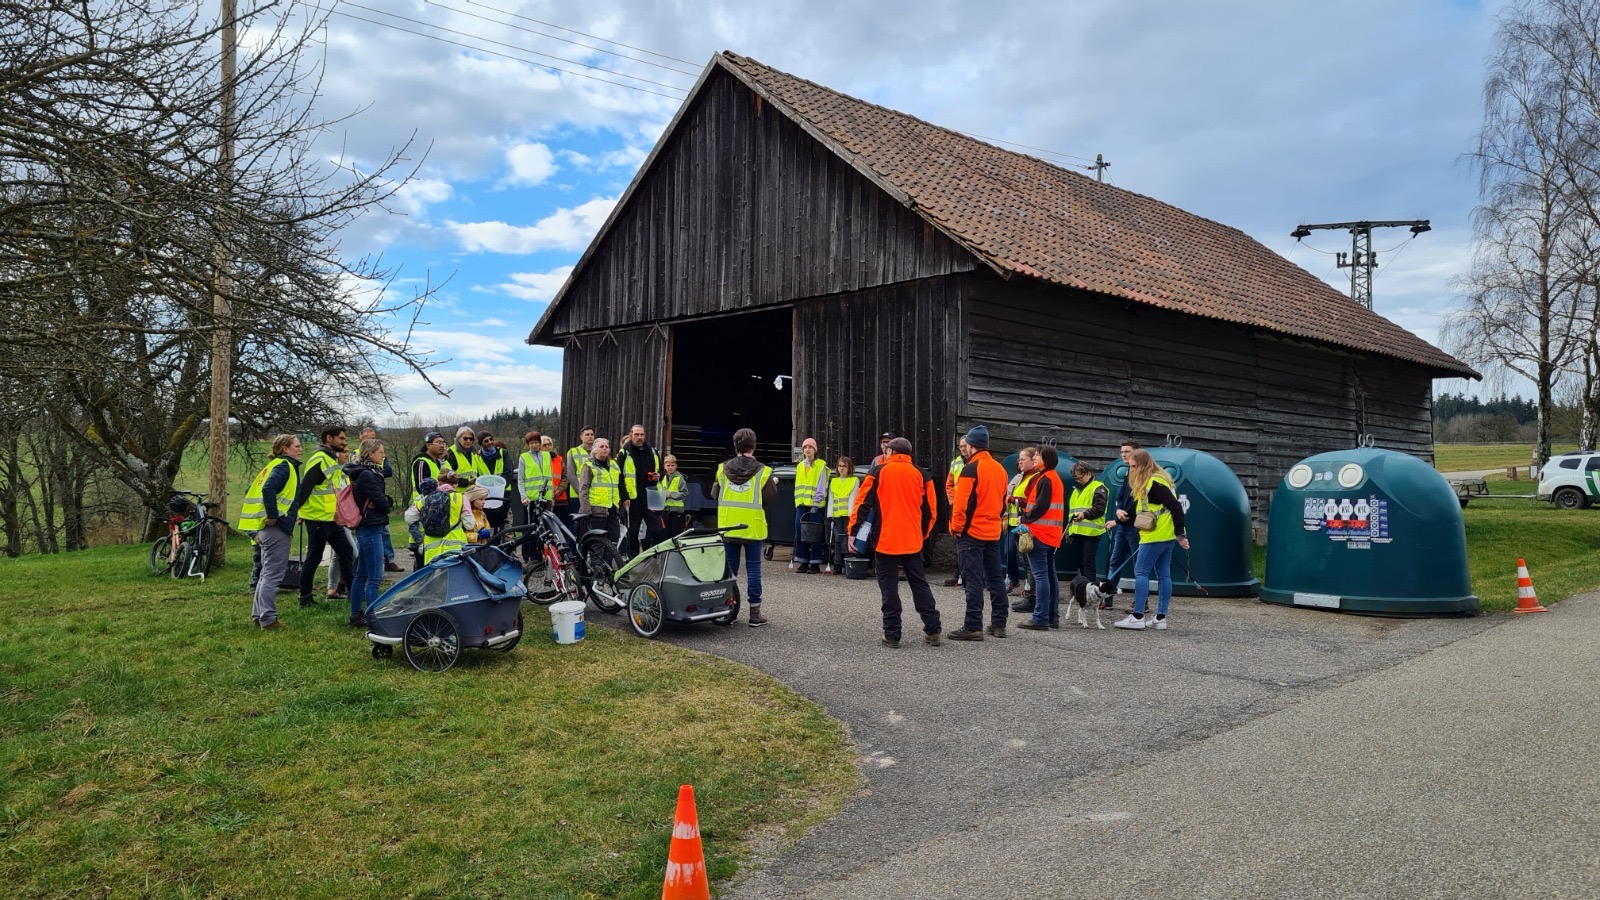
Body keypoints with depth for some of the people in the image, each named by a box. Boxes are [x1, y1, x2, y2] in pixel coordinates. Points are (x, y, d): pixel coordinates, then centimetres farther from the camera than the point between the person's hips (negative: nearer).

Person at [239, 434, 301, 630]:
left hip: (266, 527, 10)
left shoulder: (275, 465, 17)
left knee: (267, 572, 18)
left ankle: (258, 614, 24)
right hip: (276, 527, -10)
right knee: (274, 573, -6)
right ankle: (268, 618, -5)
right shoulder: (284, 466, -11)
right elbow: (268, 489, -28)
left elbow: (255, 490, 21)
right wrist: (273, 516, -22)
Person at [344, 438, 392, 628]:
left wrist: (384, 502, -2)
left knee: (361, 575, 15)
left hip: (365, 528, 10)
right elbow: (381, 502, -16)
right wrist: (386, 507, 4)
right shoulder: (367, 475, -17)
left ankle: (356, 616, 22)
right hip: (371, 528, -10)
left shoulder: (364, 472, 14)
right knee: (374, 577, -7)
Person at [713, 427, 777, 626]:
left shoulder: (723, 469, 0)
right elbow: (770, 497, -5)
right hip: (753, 526, -3)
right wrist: (774, 483, 15)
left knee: (729, 567, 12)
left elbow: (714, 493, 8)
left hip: (728, 526, 3)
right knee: (753, 568, 3)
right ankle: (755, 613, 6)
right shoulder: (762, 471, -9)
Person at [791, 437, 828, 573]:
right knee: (800, 534, 3)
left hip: (815, 505, -5)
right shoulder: (800, 466, 16)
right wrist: (798, 501, 8)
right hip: (801, 504, 5)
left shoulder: (821, 465, -1)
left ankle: (815, 564, 0)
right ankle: (803, 563, 10)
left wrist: (816, 504, -13)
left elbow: (821, 487, -6)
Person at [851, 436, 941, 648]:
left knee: (888, 586, 2)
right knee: (919, 584, 13)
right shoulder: (920, 475, 8)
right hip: (913, 541, 3)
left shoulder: (879, 472, -1)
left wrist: (853, 531, 1)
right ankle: (933, 630, 12)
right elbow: (930, 510, 9)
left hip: (885, 540, -3)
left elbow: (863, 503, -4)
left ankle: (892, 635, 1)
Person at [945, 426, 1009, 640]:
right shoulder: (1000, 469, 10)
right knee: (995, 577, 13)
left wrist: (956, 527, -8)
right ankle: (999, 624, 18)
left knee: (973, 579, -5)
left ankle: (973, 627, -5)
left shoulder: (970, 469, -14)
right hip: (993, 532, 7)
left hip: (971, 533, -7)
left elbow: (962, 503, -19)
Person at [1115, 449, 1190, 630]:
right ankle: (1161, 618, 12)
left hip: (1155, 537, -10)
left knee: (1141, 572, -6)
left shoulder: (1154, 483, -16)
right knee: (1164, 575, 9)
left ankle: (1138, 617, -6)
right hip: (1167, 536, 10)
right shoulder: (1158, 480, 17)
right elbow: (1139, 511, 22)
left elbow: (1175, 507, -21)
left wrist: (1181, 534, -19)